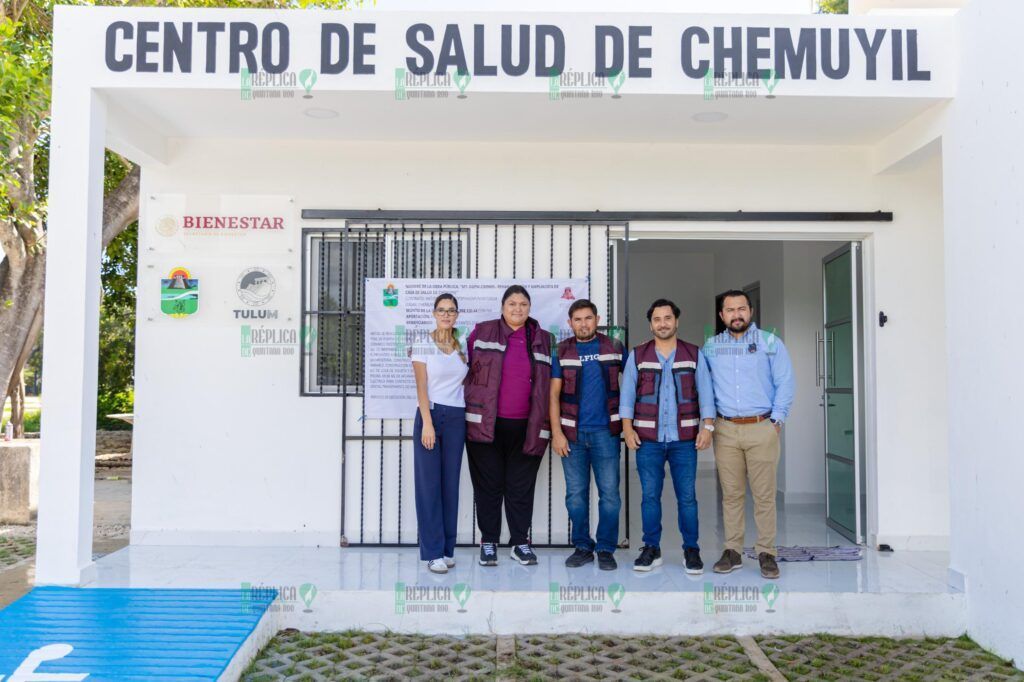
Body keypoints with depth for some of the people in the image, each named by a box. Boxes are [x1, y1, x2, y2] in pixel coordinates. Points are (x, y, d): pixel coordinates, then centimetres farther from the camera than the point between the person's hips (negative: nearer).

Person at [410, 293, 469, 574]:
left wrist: (471, 419, 0)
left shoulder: (462, 347, 11)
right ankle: (433, 552, 2)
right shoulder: (423, 345, 1)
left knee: (451, 483, 5)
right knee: (429, 483, -2)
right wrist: (427, 423, -13)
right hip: (430, 414, -3)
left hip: (457, 418, 3)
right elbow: (421, 387, -5)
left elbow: (467, 382, 11)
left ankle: (448, 549, 12)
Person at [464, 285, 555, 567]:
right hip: (486, 424, -1)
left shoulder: (544, 340, 9)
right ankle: (488, 542, 18)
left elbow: (550, 385, 11)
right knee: (488, 484, 6)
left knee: (522, 486, 7)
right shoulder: (482, 332, 5)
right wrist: (470, 411, 3)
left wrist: (544, 425, 7)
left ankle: (520, 542, 19)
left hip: (525, 427, 1)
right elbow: (466, 370, 9)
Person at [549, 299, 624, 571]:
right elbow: (554, 394, 2)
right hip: (572, 433, 1)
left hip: (605, 431, -1)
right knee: (576, 495, 6)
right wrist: (556, 433, -6)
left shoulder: (614, 347, 4)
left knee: (609, 493, 0)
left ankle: (606, 549, 13)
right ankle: (582, 547, 20)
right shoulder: (562, 352, 4)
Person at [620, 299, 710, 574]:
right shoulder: (637, 356, 7)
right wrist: (627, 427, -4)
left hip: (684, 438, 0)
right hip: (648, 438, 0)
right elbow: (627, 393, 6)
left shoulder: (694, 354, 7)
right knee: (650, 495, 4)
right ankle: (651, 549, 15)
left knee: (687, 497, 2)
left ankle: (691, 550, 15)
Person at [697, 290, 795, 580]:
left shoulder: (770, 342, 4)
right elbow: (703, 383, 5)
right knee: (731, 494, 6)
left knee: (764, 495, 0)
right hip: (725, 429, 2)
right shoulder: (710, 347, 10)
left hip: (762, 428, -2)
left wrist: (776, 420, -4)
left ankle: (766, 553, 9)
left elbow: (785, 383, 2)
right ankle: (732, 551, 14)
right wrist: (708, 419, -4)